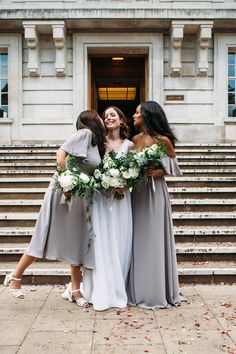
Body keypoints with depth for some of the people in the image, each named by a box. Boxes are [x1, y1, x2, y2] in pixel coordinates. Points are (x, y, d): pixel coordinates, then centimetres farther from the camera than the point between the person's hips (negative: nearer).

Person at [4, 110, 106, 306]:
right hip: (63, 192, -8)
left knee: (78, 240, 7)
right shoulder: (85, 133, -10)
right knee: (47, 238, -2)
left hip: (80, 196, 8)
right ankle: (15, 276, 14)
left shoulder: (97, 142, 14)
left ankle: (75, 288, 16)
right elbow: (61, 155, -19)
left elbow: (93, 172, 11)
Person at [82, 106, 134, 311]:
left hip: (121, 199, 1)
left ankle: (119, 294, 16)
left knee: (119, 244, 4)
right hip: (100, 198, 0)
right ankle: (103, 294, 12)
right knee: (102, 244, 1)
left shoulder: (129, 144, 5)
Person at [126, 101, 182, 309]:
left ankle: (159, 291, 16)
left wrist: (161, 171, -15)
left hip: (156, 192, -5)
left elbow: (174, 163, 2)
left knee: (156, 240, 1)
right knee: (140, 240, 10)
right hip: (138, 192, 5)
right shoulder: (134, 140, 8)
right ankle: (141, 290, 22)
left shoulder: (163, 140, -7)